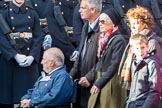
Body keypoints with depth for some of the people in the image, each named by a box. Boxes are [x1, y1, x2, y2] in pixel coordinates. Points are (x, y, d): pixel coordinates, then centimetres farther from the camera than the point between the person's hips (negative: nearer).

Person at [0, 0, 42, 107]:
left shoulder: (32, 13, 10)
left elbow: (38, 37, 4)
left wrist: (32, 56, -11)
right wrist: (15, 55, -17)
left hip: (29, 60, 2)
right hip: (9, 59, -2)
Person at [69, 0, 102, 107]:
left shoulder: (101, 28, -16)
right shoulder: (86, 26, 13)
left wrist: (89, 78, -15)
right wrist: (72, 74, 11)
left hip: (93, 83, -8)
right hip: (82, 82, 8)